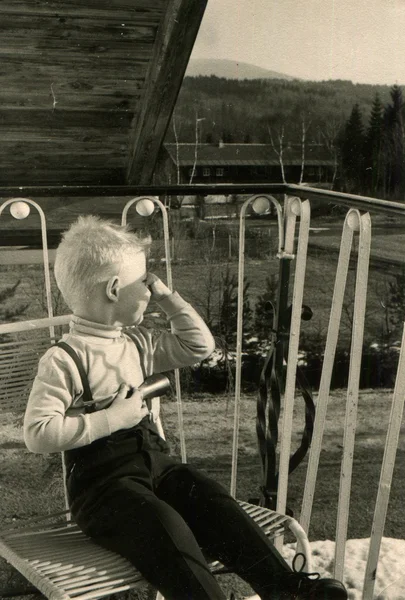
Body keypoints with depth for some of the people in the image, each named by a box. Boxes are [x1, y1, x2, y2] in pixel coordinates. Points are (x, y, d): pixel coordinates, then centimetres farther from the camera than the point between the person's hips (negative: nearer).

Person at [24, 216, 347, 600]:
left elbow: (200, 345, 19)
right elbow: (38, 434, -19)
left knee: (213, 500, -15)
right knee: (165, 526, -30)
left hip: (154, 460, 7)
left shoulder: (138, 343, 13)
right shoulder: (64, 360, -12)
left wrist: (167, 296, 11)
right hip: (102, 481, -6)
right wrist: (110, 419, -20)